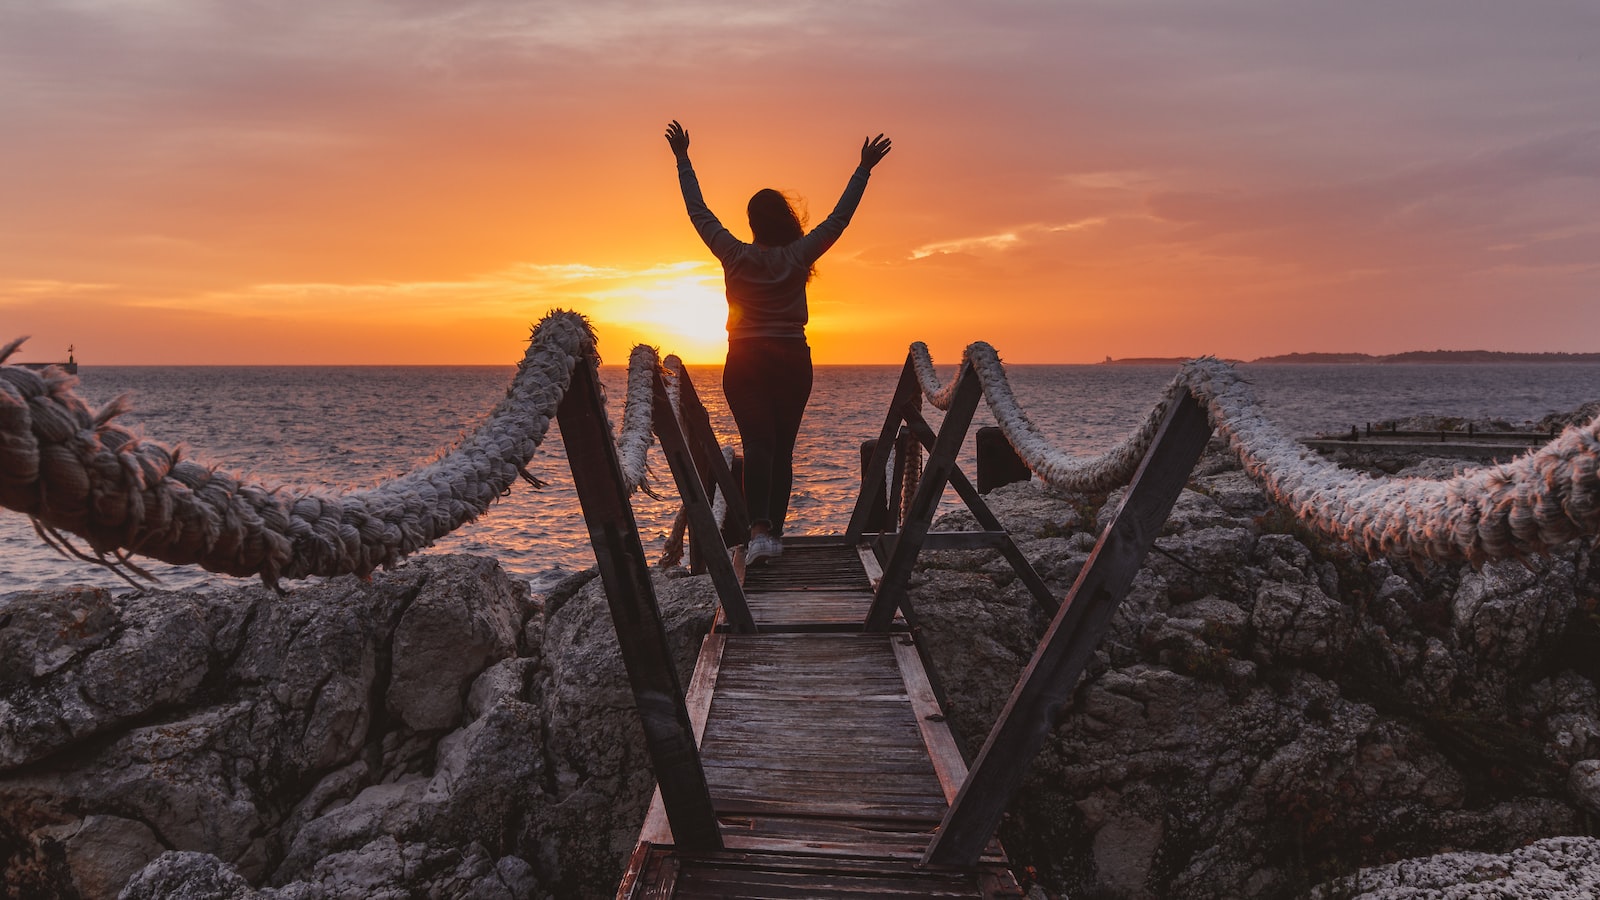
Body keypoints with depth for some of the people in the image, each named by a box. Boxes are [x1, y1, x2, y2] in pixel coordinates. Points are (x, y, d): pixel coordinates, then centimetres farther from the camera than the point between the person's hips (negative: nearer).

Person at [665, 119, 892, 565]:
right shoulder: (800, 256, -3)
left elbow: (698, 212, 5)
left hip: (745, 361, -1)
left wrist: (683, 159, 14)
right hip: (793, 361, 1)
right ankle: (775, 532, 11)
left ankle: (760, 529, -28)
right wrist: (863, 170, 12)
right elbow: (839, 217, 5)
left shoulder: (735, 255, -4)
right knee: (783, 447, 8)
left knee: (757, 443, -10)